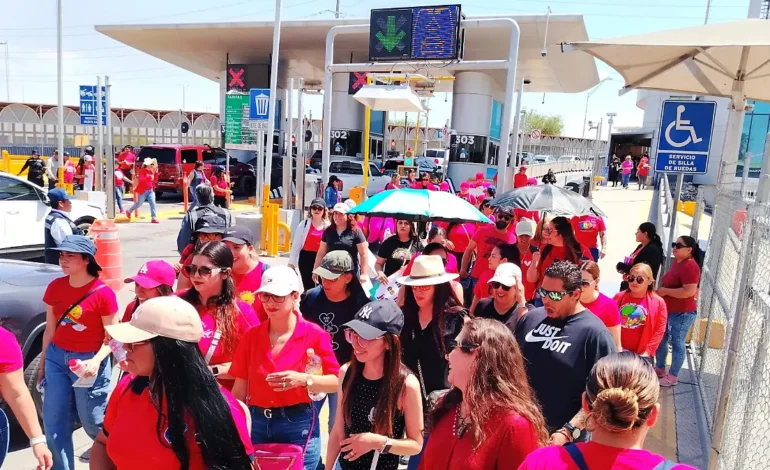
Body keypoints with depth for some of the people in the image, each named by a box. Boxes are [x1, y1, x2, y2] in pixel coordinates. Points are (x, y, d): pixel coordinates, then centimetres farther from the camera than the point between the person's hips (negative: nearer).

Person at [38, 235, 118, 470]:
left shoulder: (103, 293, -16)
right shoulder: (54, 287, 1)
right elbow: (49, 329, 10)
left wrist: (96, 361, -25)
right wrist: (42, 364, 14)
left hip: (89, 361, -5)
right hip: (57, 357, 5)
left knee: (93, 423, 8)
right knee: (54, 423, 8)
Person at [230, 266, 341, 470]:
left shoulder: (314, 334, -10)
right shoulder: (252, 335, 2)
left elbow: (337, 381, -10)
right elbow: (240, 389, 6)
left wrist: (304, 380, -24)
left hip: (299, 426, -3)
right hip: (259, 425, 4)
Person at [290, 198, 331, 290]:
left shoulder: (329, 226, 0)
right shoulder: (304, 224, 0)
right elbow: (296, 244, 2)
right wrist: (291, 262, 0)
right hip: (306, 258, 0)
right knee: (308, 288, 9)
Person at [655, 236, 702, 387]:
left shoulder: (690, 266, -21)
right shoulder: (677, 262, 9)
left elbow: (689, 291, -29)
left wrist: (665, 291, -20)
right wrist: (661, 291, 7)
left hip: (683, 313, -10)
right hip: (669, 310, 10)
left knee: (677, 343, 3)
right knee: (661, 339, 18)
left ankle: (673, 376, 16)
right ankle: (660, 368, 34)